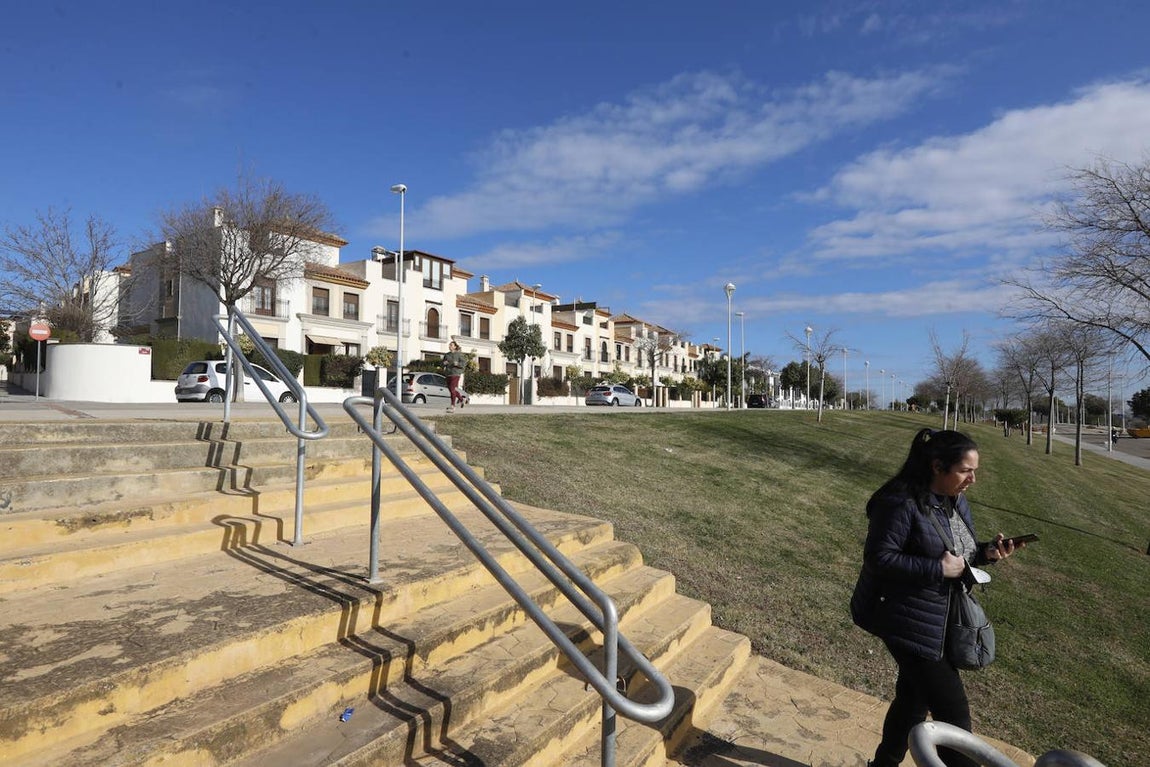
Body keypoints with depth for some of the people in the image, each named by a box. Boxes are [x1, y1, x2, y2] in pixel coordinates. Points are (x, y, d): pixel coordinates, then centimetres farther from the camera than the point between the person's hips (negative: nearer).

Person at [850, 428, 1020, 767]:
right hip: (909, 622, -9)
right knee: (954, 713, -2)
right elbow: (878, 559, -26)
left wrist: (986, 552, -6)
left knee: (914, 698, 24)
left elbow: (959, 551, 14)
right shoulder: (901, 503, -24)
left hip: (941, 620, 10)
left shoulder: (956, 501, 5)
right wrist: (939, 569, -25)